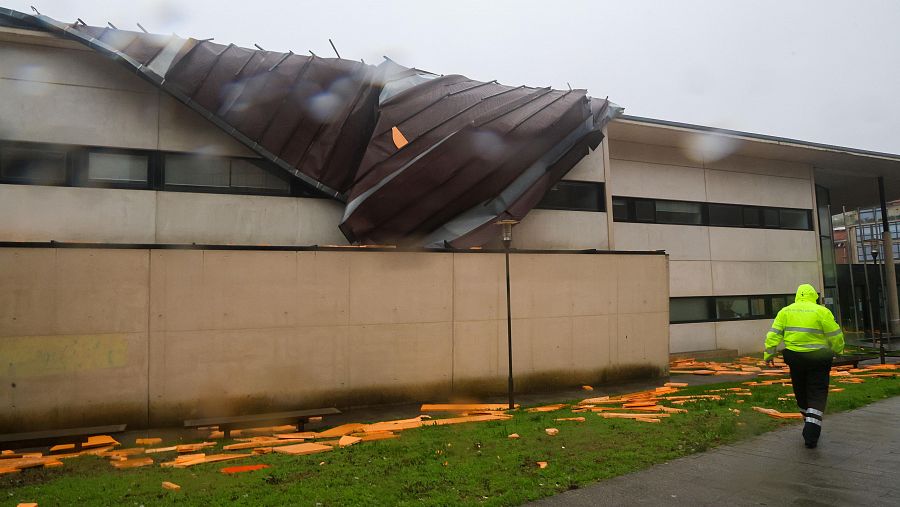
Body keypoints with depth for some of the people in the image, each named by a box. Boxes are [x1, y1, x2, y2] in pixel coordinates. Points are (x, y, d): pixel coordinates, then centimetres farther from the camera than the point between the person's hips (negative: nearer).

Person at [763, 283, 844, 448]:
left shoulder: (786, 311, 4)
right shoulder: (822, 311, -6)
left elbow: (774, 334, -1)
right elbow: (835, 335, -4)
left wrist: (769, 353, 3)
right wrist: (837, 350, 15)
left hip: (794, 357, 3)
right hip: (817, 358, -3)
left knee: (801, 393, 19)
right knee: (817, 396, 2)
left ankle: (809, 423, 36)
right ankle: (811, 434, -7)